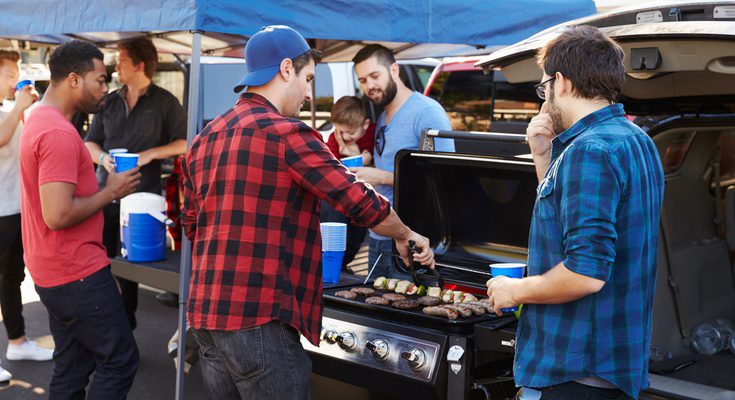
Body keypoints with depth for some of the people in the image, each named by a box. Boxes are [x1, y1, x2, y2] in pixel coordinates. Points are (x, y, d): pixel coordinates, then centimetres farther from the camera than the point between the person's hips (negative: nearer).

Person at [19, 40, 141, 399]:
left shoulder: (38, 121, 12)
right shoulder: (59, 133, -21)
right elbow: (58, 215, -27)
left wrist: (103, 187, 11)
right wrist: (110, 192, -14)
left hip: (54, 273, 10)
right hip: (77, 274, -10)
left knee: (72, 366, 15)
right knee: (120, 360, -1)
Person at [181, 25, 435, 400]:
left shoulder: (204, 140, 12)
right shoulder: (286, 133, -12)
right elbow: (361, 203, -10)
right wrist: (405, 236, 7)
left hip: (207, 314, 8)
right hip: (257, 319, -8)